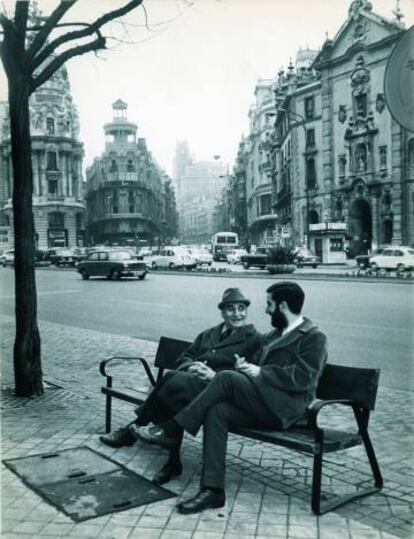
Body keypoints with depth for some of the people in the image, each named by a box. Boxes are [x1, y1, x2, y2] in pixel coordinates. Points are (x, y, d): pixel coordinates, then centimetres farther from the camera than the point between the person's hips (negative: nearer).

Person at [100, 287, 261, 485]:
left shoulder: (253, 339, 10)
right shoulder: (208, 334, 28)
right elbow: (184, 358, 23)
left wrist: (215, 375, -16)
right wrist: (191, 367, -2)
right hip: (192, 378, 5)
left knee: (176, 382, -33)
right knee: (173, 377, -31)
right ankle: (173, 462, -23)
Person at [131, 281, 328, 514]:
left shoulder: (314, 337, -2)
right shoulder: (274, 334, 24)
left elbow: (302, 378, -14)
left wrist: (261, 372, -14)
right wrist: (247, 367, 1)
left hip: (283, 408, -7)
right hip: (264, 403, 7)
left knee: (226, 378, -25)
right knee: (217, 412, -22)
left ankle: (169, 431, -18)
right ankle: (213, 490, -22)